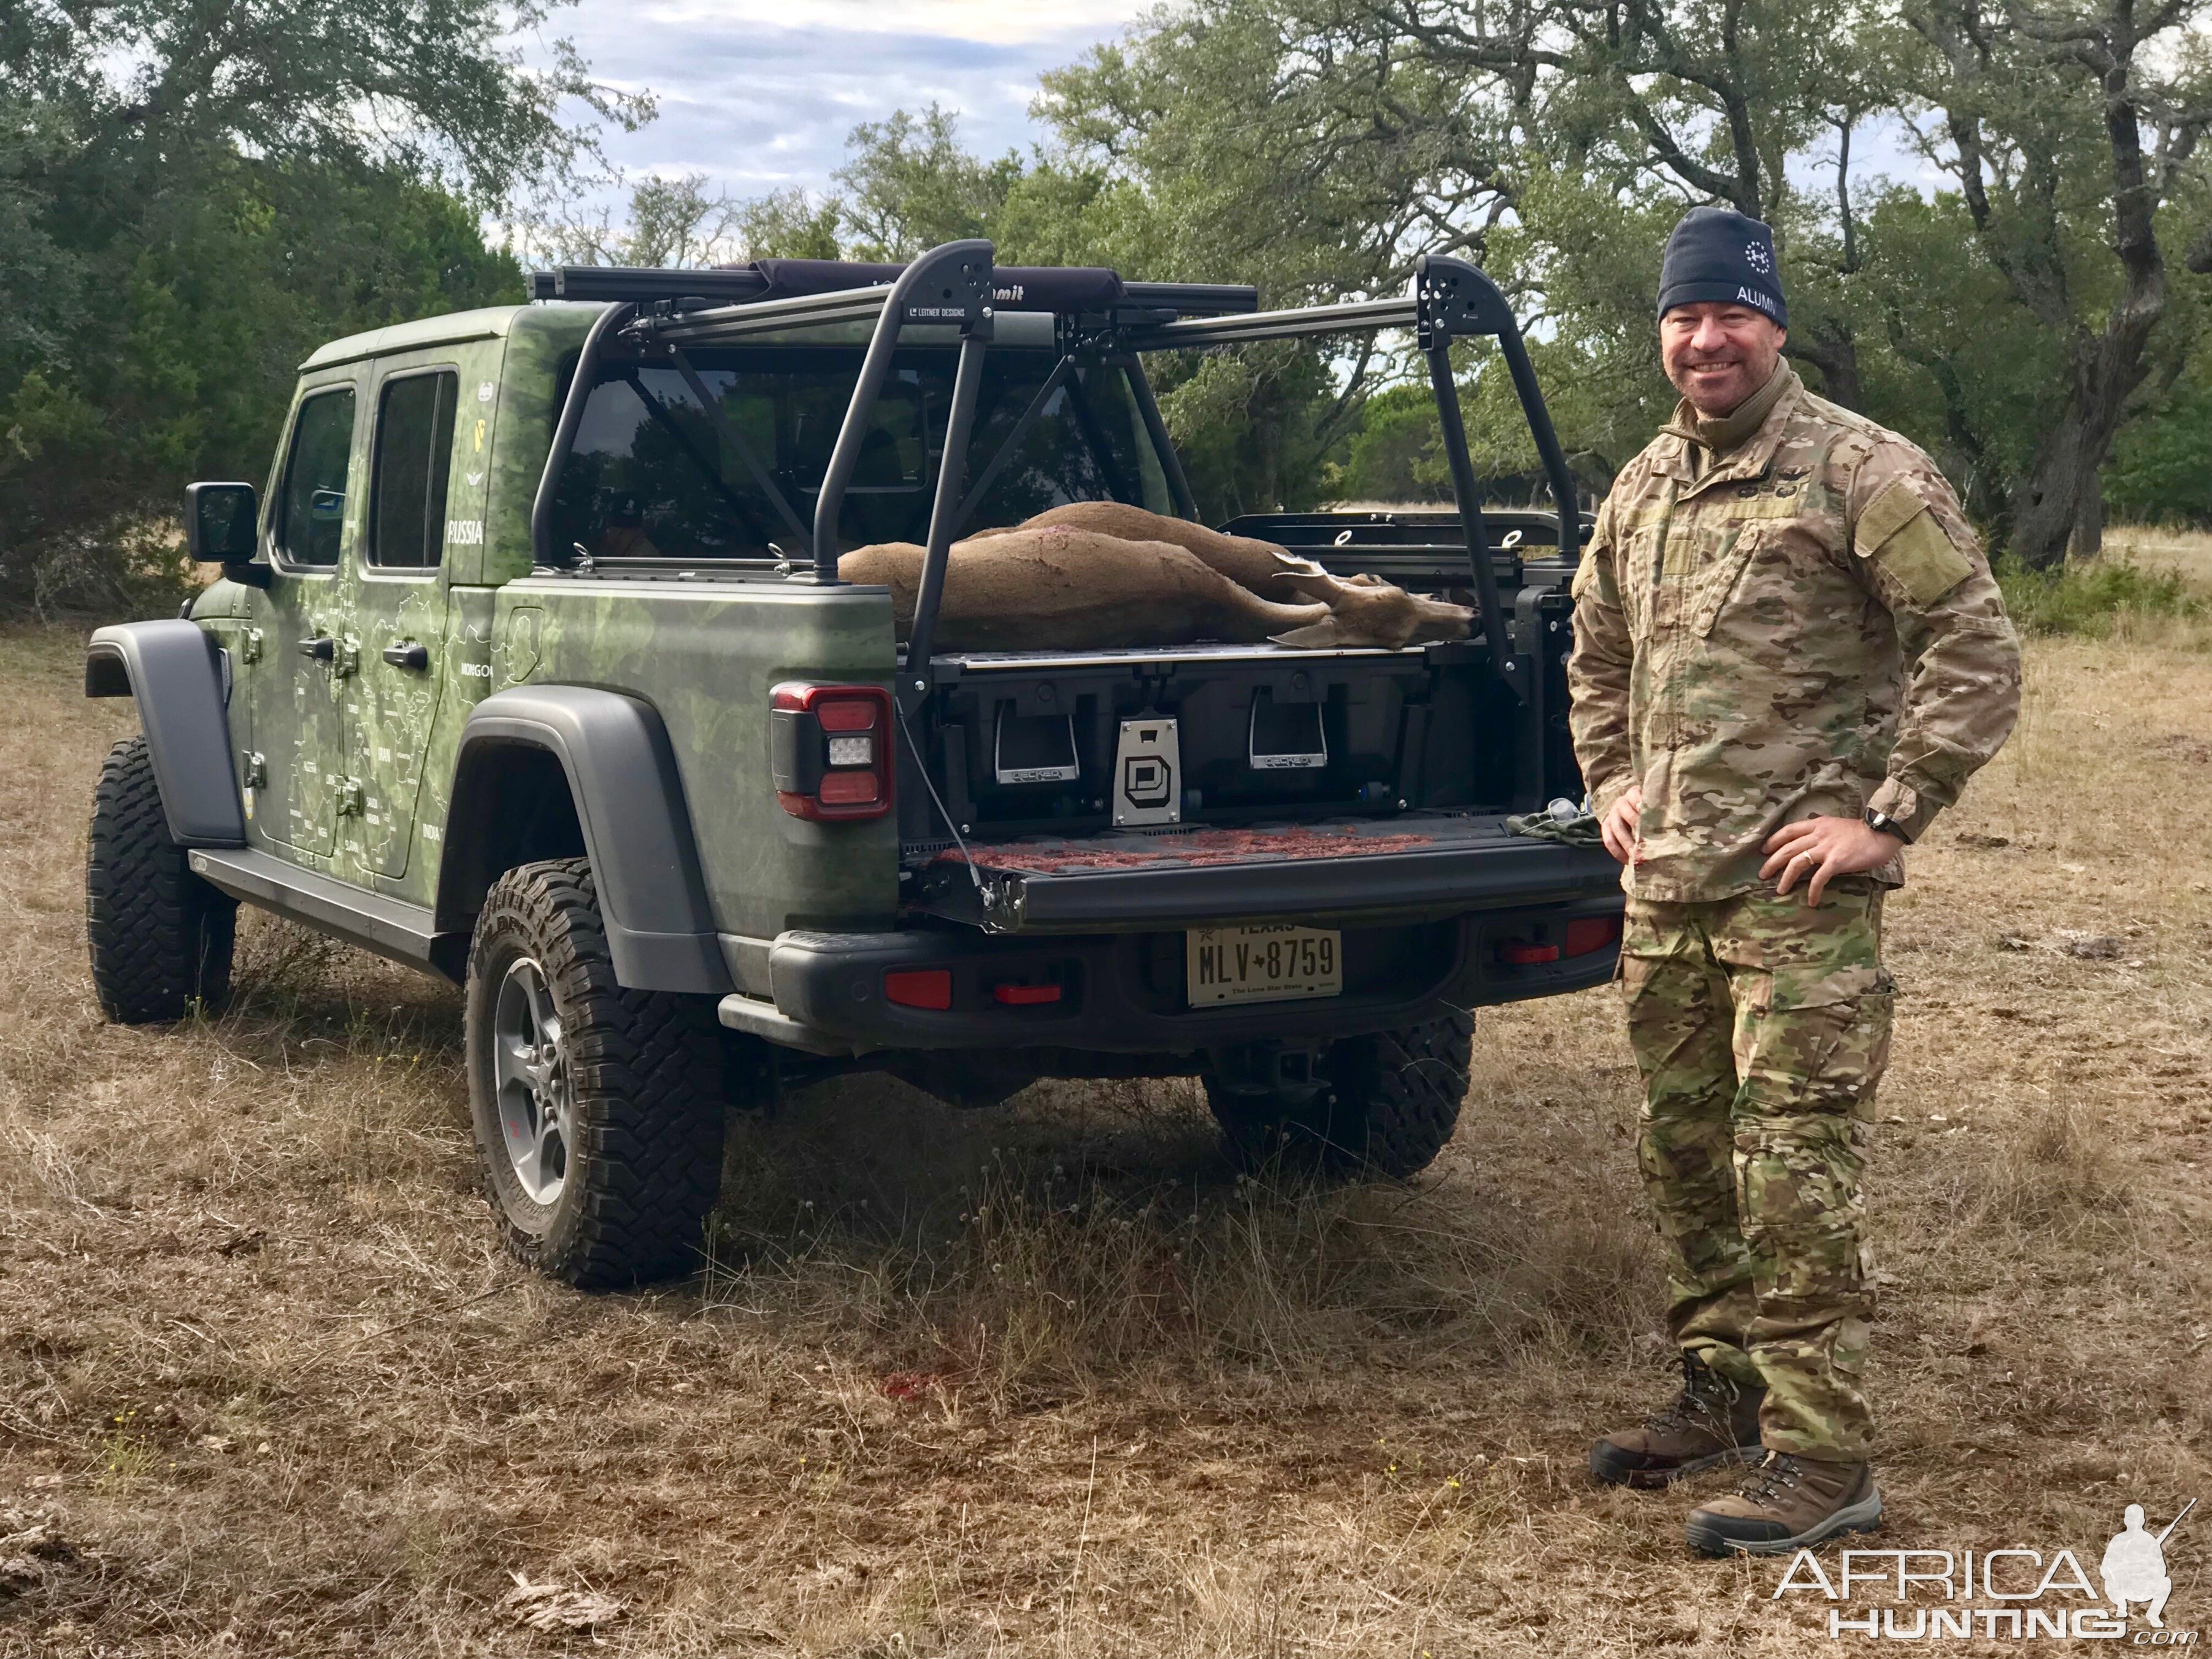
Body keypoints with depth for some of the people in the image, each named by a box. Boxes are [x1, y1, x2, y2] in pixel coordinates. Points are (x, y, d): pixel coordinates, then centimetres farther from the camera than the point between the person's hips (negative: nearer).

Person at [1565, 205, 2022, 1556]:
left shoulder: (1859, 469, -8)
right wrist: (1612, 780, 16)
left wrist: (1890, 816, -14)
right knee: (1684, 1153, 15)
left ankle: (1822, 1455, 1)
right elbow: (1598, 657, 30)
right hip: (1665, 888, 8)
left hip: (1800, 890, -7)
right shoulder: (1640, 491, 14)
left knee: (1794, 1165, -7)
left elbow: (1977, 650, -12)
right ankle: (1727, 1392, 31)